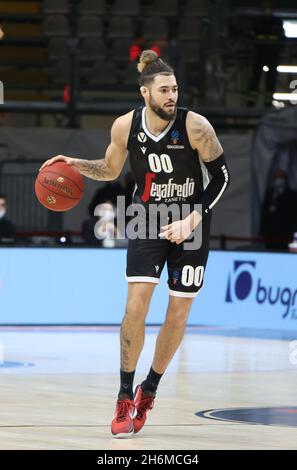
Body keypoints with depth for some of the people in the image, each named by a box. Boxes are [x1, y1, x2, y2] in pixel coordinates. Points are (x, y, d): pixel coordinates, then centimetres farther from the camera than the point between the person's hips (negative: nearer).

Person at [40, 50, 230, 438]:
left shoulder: (195, 126, -20)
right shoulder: (126, 126, -11)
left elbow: (221, 176, -10)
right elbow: (111, 170, 8)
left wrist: (192, 220, -19)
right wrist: (77, 165, -11)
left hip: (191, 221, -1)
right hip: (148, 217, 1)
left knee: (178, 313, 3)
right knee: (136, 303, -14)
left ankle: (149, 390, 22)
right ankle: (125, 396, -4)